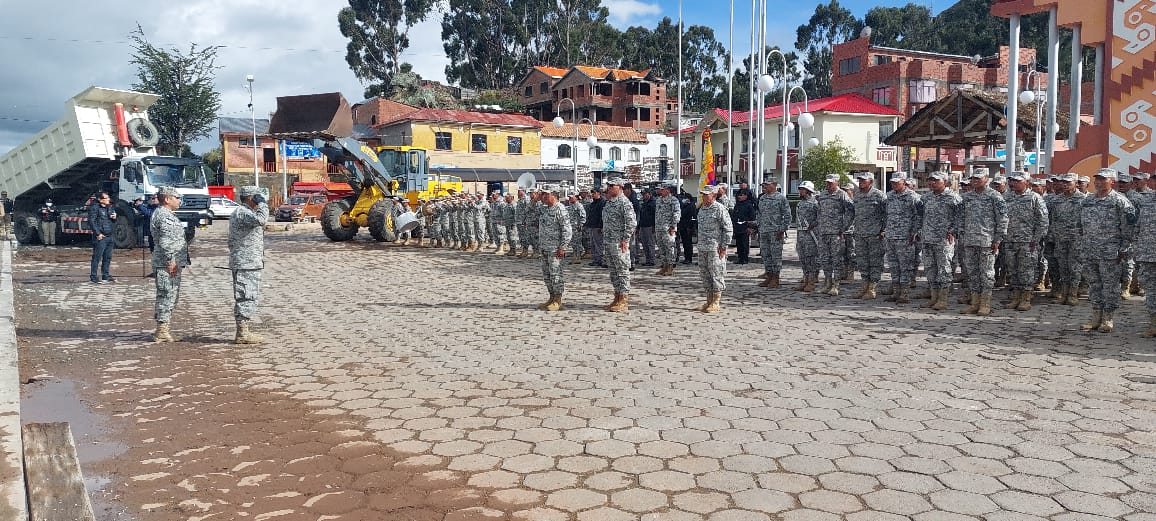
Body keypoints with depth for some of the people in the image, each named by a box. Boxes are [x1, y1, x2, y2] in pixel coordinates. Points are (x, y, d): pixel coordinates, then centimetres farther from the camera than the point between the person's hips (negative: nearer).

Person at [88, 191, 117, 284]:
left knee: (108, 257, 12)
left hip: (110, 236, 8)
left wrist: (114, 218, 4)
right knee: (97, 257, -6)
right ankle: (93, 277, -3)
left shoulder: (110, 208, 18)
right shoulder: (95, 208, -5)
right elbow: (91, 221, -12)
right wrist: (98, 233, -17)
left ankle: (105, 276, 21)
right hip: (100, 237, -8)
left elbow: (114, 223, 28)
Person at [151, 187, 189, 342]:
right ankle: (162, 331, -6)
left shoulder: (166, 214, 21)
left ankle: (163, 329, 21)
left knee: (171, 296, 15)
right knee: (168, 295, -8)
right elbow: (165, 241, -22)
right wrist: (171, 261, -23)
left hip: (172, 262, 11)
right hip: (168, 264, -11)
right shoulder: (164, 215, -13)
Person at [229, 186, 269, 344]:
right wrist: (262, 203, -19)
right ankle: (243, 333, -5)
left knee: (251, 298, 14)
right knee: (246, 298, -8)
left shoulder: (243, 213, 20)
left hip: (250, 264, 11)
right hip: (246, 265, -11)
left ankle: (243, 331, 19)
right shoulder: (242, 213, -15)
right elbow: (260, 219, -35)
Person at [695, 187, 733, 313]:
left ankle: (715, 303, 3)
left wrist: (724, 246, -13)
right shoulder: (702, 209, 14)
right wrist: (700, 244, 17)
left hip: (715, 248, -8)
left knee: (716, 274, -3)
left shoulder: (720, 209, -10)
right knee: (705, 274, 11)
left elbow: (728, 229, -10)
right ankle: (709, 301, 19)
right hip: (702, 248, 8)